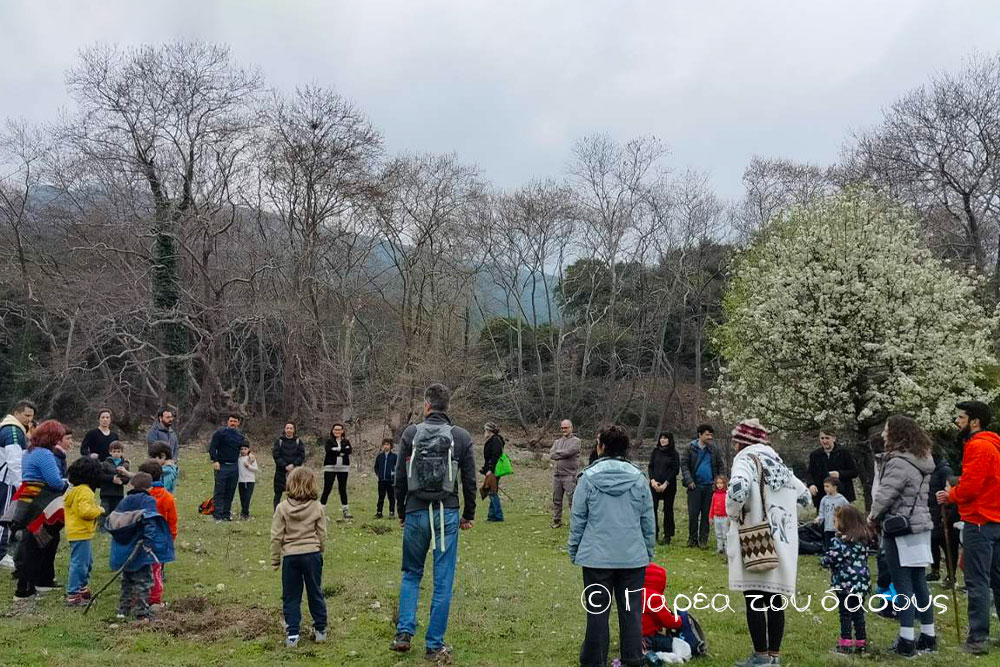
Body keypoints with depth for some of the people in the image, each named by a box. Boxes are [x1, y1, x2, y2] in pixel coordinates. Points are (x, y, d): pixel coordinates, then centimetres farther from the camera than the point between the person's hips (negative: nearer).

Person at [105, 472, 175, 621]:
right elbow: (149, 523, -21)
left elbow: (112, 521, 11)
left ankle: (123, 609, 22)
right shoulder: (148, 501, -8)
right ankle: (141, 613, -4)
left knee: (126, 580, 19)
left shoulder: (124, 502, 10)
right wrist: (149, 542, -25)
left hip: (125, 551, 6)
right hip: (139, 550, -6)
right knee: (143, 581, -1)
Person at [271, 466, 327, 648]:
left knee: (290, 597, 9)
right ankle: (320, 629, 23)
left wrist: (275, 560, 6)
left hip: (290, 556, -1)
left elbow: (276, 537, -5)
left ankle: (292, 634, 6)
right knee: (315, 593, 14)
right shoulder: (318, 508, -4)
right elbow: (322, 535, 2)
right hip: (312, 554, 1)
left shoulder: (282, 507, -7)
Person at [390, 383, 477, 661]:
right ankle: (434, 645, 9)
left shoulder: (411, 433, -2)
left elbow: (400, 478, 2)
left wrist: (401, 512, 14)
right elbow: (470, 481, 1)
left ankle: (404, 632, 9)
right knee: (443, 581, 5)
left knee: (411, 573, 19)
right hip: (447, 514, -1)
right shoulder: (462, 437, -2)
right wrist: (469, 514, 13)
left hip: (416, 513, 1)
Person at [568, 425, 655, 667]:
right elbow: (649, 522, 6)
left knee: (597, 611, 8)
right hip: (634, 557, 2)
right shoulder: (639, 479, 0)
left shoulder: (588, 477, -6)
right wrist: (649, 552, 17)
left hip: (597, 556, -1)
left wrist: (574, 550, 10)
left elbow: (578, 519, -1)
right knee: (631, 611, 10)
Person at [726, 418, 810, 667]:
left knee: (754, 601, 0)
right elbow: (804, 496, 24)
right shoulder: (778, 463, 16)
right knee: (775, 600, 12)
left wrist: (733, 511, -12)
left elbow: (738, 487, -29)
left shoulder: (746, 459, -8)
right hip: (782, 542, 7)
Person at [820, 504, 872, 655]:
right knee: (858, 613, 14)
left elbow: (829, 560, -15)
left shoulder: (839, 542, -16)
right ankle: (861, 643, 19)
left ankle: (846, 644, 4)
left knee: (845, 614, 2)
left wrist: (822, 560, 8)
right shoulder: (863, 540, 6)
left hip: (845, 583, -6)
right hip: (862, 582, 6)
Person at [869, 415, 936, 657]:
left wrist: (873, 515, 0)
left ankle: (906, 641, -2)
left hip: (900, 529, -9)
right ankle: (928, 637, 21)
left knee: (903, 584, -4)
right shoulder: (922, 460, 12)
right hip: (920, 525, 9)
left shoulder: (899, 462, -18)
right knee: (919, 582, 14)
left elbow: (885, 494, -19)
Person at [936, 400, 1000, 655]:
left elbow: (970, 487, -20)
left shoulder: (978, 446, -15)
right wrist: (955, 493, 7)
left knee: (977, 582, -6)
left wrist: (950, 495, -3)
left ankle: (978, 639, -3)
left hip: (979, 522, -10)